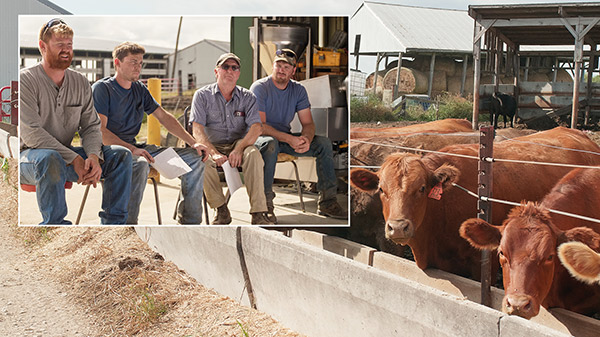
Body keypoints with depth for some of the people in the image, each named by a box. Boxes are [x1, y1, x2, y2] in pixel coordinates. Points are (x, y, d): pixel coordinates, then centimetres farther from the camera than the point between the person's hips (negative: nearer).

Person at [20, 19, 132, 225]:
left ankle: (113, 222, -8)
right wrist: (74, 159, -26)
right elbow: (31, 133, -19)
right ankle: (54, 223, -27)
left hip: (67, 153, 6)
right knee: (51, 159, -40)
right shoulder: (26, 80, -10)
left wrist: (94, 156, -18)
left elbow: (91, 126, 6)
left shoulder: (81, 82, 8)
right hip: (29, 155, -6)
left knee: (121, 155, -12)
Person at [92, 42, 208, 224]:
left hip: (135, 147, 8)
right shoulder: (101, 88, -7)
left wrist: (193, 142, 7)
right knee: (139, 163, -42)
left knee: (194, 158, -3)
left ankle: (189, 221, -1)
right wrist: (132, 149, -32)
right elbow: (100, 131, -18)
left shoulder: (140, 89, 15)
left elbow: (164, 117, 18)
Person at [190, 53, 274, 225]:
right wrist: (214, 153, -28)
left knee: (253, 154, -33)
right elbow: (197, 130, -9)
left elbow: (256, 128, -9)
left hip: (239, 145, 1)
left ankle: (258, 213, -34)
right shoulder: (202, 95, 2)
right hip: (212, 146, -1)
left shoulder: (247, 97, 5)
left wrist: (239, 149, -28)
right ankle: (221, 210, -21)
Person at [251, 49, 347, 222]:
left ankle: (327, 201, -8)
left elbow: (308, 123, 1)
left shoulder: (298, 90, 4)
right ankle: (265, 204, -34)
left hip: (286, 137, 6)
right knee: (271, 143, -40)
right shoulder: (259, 87, -13)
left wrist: (305, 139, -25)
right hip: (261, 137, -6)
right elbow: (259, 126, -22)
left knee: (324, 142, -11)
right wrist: (289, 139, -32)